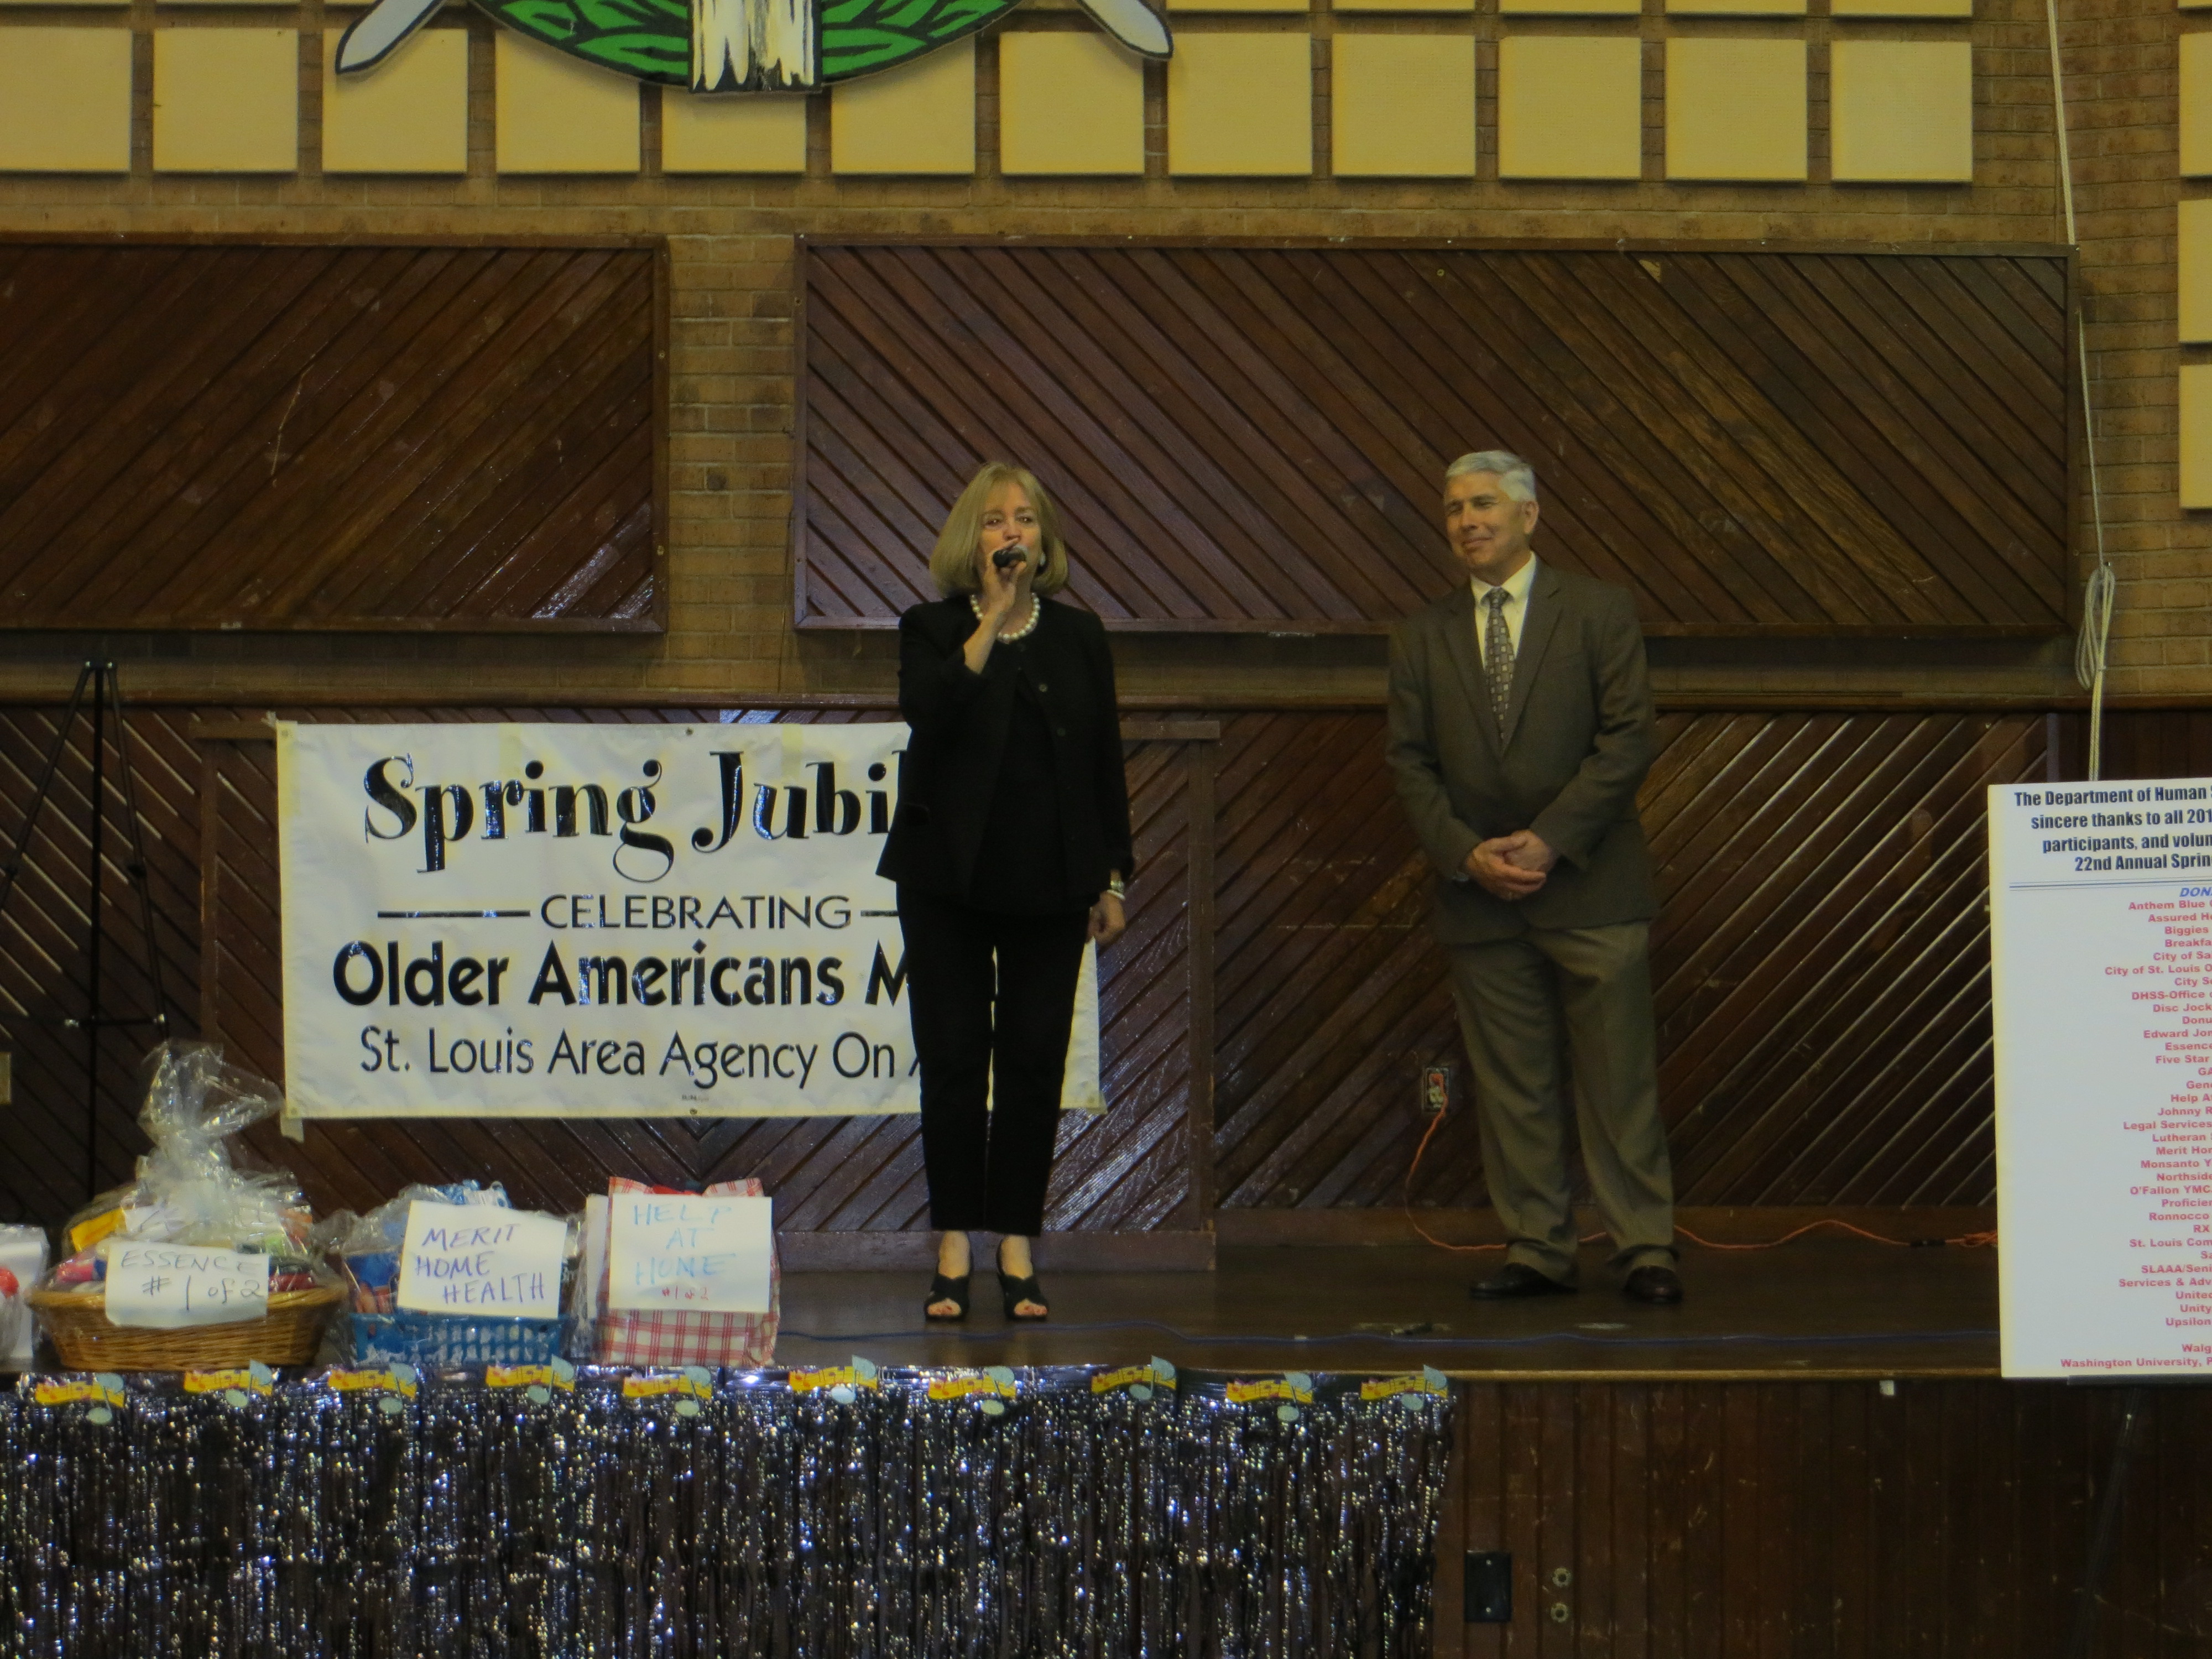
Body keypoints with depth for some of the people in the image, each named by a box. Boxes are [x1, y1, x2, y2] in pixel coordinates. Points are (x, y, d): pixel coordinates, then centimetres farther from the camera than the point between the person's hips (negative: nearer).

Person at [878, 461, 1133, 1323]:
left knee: (1034, 1061, 2)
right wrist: (994, 619, -20)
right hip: (950, 879, -2)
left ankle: (1017, 1247, 9)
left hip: (1048, 886, 2)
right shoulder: (932, 631, 1)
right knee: (954, 1060, 1)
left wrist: (1111, 879, 7)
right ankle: (954, 1248, 8)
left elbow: (1105, 761, 9)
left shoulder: (1078, 637, 8)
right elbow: (927, 711, -20)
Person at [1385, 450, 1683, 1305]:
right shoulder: (1422, 635, 12)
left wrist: (1549, 840, -13)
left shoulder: (1598, 611, 3)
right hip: (1478, 893, 3)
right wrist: (1467, 853, -9)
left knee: (1618, 1074, -3)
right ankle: (1537, 1250, 9)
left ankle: (1646, 1250, 1)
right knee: (1511, 1083, 4)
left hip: (1588, 883, -3)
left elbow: (1627, 738, -5)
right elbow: (1410, 762, 7)